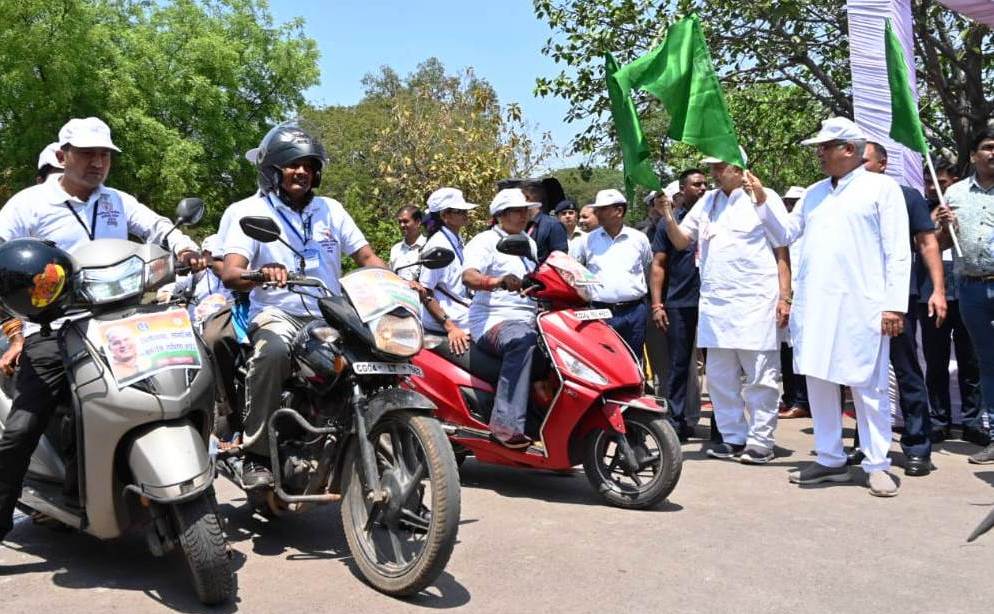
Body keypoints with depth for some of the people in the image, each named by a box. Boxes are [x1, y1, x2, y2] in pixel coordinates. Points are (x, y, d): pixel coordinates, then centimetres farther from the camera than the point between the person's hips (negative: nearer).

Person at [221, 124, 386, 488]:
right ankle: (256, 455, -26)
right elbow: (230, 274, -11)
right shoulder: (252, 211, 3)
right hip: (277, 314, -4)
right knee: (273, 351, -38)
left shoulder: (330, 209, 17)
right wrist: (260, 274, -35)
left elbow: (366, 257, 13)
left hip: (330, 317, 4)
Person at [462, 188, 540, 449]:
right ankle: (506, 423, -43)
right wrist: (498, 282, -41)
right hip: (493, 321, -8)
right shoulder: (485, 241, -3)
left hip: (528, 321, 8)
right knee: (522, 341, -38)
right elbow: (468, 276, -23)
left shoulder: (529, 243, 24)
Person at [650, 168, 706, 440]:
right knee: (678, 364, 4)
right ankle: (676, 421, 10)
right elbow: (658, 265, 4)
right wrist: (657, 305, -4)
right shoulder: (669, 221, 7)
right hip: (680, 304, -1)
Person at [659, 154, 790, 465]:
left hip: (756, 302, -5)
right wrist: (668, 216, -3)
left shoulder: (765, 198, 2)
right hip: (715, 302, 5)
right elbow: (681, 241, 16)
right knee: (720, 377, 8)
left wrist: (784, 297, -6)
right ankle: (733, 437, 18)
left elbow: (783, 250, 1)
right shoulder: (707, 201, 17)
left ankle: (760, 440, 5)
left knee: (760, 377, -2)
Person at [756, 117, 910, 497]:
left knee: (868, 386, -1)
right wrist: (761, 202, 7)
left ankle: (877, 465, 7)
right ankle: (830, 460, 18)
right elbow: (786, 232, 20)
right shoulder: (815, 193, 18)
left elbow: (897, 251, -4)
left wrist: (895, 304, -11)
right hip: (814, 305, 6)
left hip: (860, 307, -6)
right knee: (818, 382, 8)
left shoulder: (881, 188, 2)